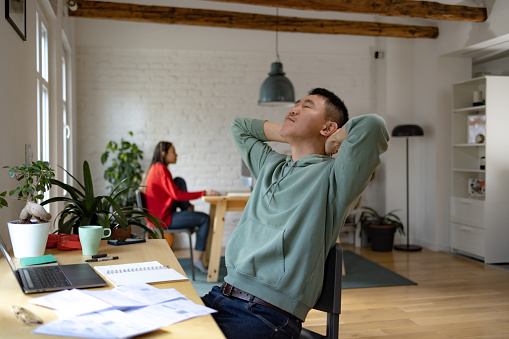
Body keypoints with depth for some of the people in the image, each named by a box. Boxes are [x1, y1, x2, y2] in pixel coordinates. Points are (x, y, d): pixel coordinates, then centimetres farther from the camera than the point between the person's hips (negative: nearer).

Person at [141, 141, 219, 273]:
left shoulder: (154, 168, 13)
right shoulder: (161, 169, -18)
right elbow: (177, 194, -22)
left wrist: (187, 204, 12)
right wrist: (204, 193, -19)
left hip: (156, 215, 10)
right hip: (162, 219, -10)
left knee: (179, 181, 9)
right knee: (205, 219, -2)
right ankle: (197, 260, -1)